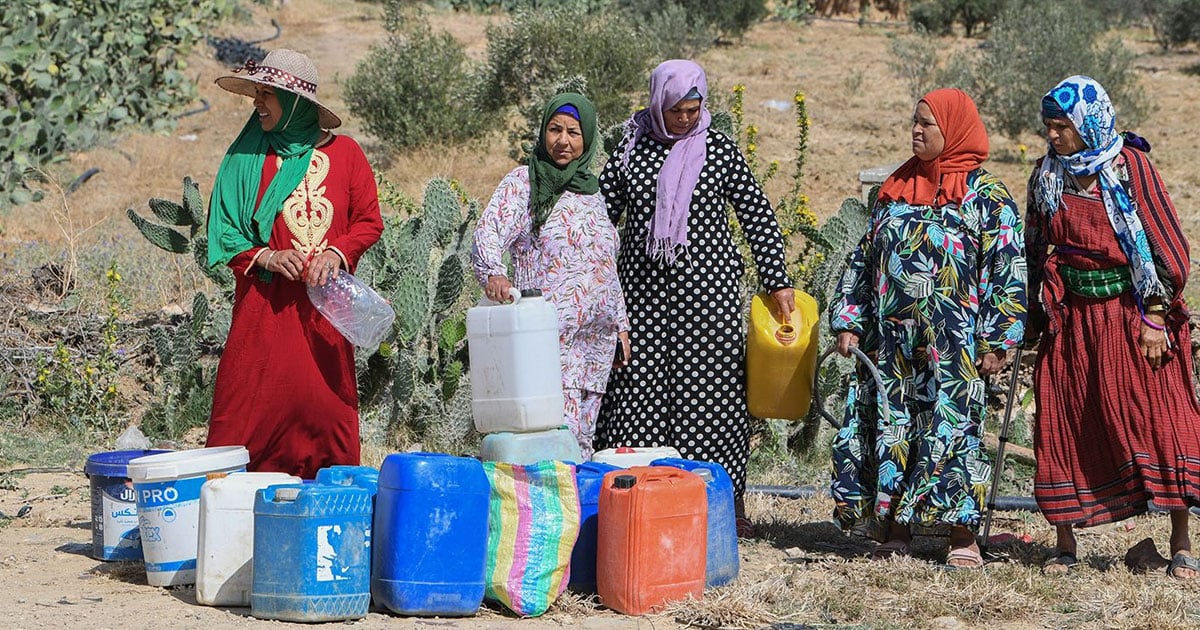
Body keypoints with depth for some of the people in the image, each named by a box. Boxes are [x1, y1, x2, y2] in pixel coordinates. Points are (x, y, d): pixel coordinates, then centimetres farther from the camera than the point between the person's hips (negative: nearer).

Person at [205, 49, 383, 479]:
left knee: (328, 404, 1)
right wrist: (267, 257, -12)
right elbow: (224, 233, 4)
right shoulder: (246, 157, 5)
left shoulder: (343, 153, 6)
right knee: (249, 410, -6)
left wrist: (337, 252, -9)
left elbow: (369, 221, 9)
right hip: (265, 303, -1)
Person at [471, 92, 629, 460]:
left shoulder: (591, 190, 18)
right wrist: (493, 272, -34)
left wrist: (621, 323, 22)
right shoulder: (523, 182, 0)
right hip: (548, 335, -6)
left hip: (596, 338, 6)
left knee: (583, 438, 5)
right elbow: (488, 234, -14)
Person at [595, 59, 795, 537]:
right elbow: (602, 212, 12)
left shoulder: (719, 151, 2)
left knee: (713, 386, -3)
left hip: (707, 287, -2)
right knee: (638, 382, -1)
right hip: (643, 288, 2)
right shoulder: (631, 147, 6)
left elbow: (758, 217, 3)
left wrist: (778, 281, -2)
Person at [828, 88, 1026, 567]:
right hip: (890, 340, 5)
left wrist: (995, 341, -11)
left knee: (951, 428, -7)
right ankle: (895, 531, 12)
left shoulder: (986, 195, -1)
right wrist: (848, 320, 9)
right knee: (888, 428, 4)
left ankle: (963, 535, 0)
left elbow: (1007, 271, -5)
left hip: (952, 344, -5)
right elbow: (862, 260, 18)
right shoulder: (895, 189, 15)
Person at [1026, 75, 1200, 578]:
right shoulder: (1048, 175, 7)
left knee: (1156, 419, -6)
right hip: (1072, 319, 4)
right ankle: (1065, 543, 13)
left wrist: (1155, 317, -11)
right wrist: (1034, 319, 12)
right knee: (1064, 425, 3)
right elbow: (1036, 250, 15)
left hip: (1131, 315, -4)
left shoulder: (1130, 166, -5)